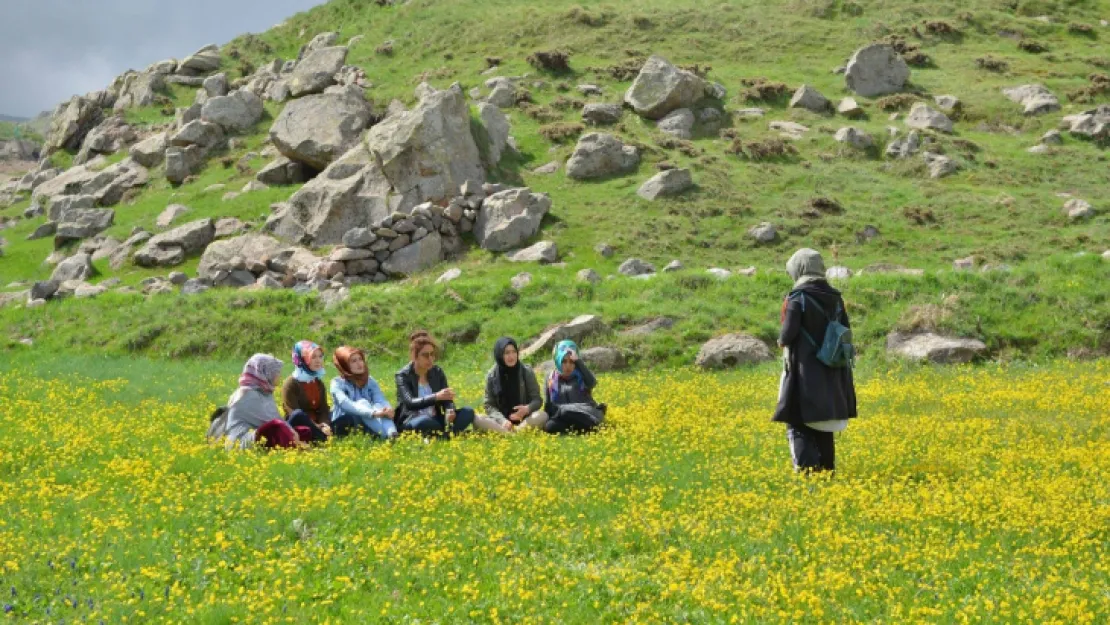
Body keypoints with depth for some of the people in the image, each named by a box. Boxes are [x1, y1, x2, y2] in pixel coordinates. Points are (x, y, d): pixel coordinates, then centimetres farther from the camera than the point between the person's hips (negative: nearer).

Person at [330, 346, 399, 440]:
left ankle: (393, 436, -51)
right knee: (362, 403, -27)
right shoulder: (337, 383, -3)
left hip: (366, 426, 4)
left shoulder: (370, 382, 10)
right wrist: (373, 413, -37)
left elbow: (381, 400, -7)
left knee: (379, 407, -24)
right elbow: (345, 404, -22)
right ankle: (387, 437, -49)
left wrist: (388, 409, -33)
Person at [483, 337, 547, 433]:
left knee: (542, 415, -31)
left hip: (524, 419, 0)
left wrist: (528, 409, -23)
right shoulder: (492, 376, 1)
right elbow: (489, 405, -1)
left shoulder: (526, 372, 0)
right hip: (501, 420, 0)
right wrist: (502, 420, -21)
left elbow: (537, 399, 0)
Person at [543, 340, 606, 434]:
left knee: (565, 412, -36)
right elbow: (548, 406, 14)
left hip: (585, 416, -3)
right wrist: (547, 420, -5)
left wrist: (578, 361, -15)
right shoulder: (551, 380, 13)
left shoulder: (581, 376, 8)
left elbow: (592, 383, -16)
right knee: (549, 426, -32)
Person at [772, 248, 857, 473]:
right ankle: (827, 470, 20)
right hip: (831, 376, 6)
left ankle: (806, 471, -14)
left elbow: (787, 335, -16)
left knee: (798, 427, -2)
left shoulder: (797, 298, -12)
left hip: (805, 373, -6)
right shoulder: (835, 298, 6)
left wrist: (782, 341, 5)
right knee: (823, 426, 17)